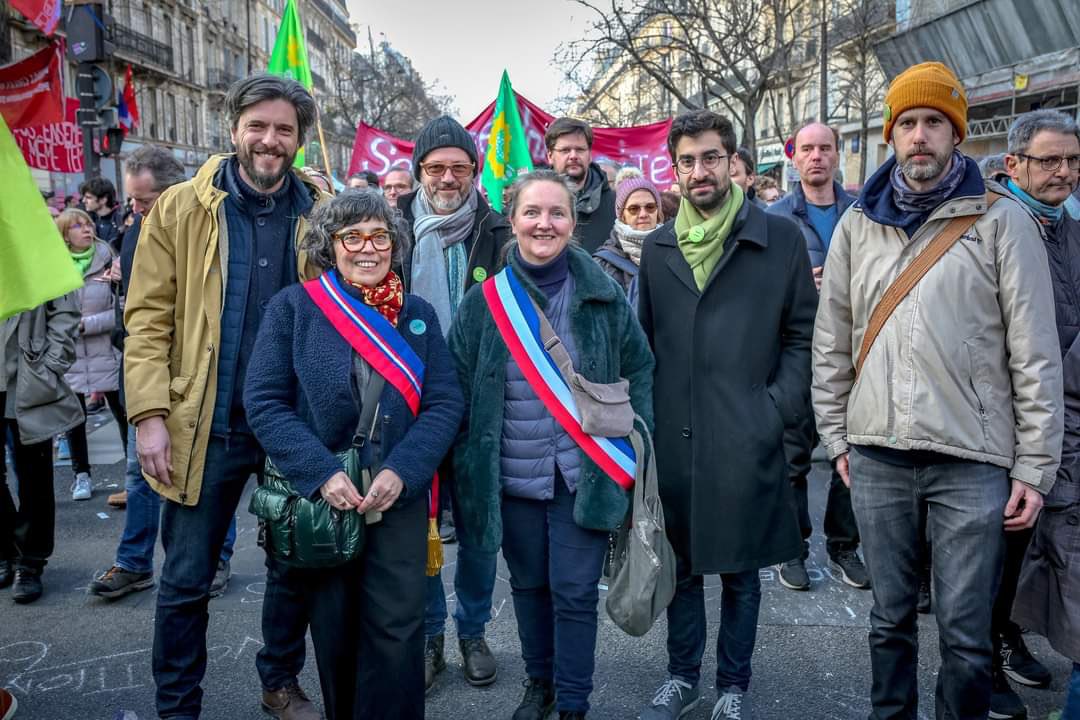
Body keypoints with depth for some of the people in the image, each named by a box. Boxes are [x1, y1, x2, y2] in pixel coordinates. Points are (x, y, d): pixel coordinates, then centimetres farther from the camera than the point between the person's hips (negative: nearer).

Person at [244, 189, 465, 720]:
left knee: (397, 631, 2)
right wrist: (322, 473, -18)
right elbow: (264, 401, -8)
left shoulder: (418, 313, 5)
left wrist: (401, 471, -16)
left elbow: (445, 403, -1)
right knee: (334, 632, 14)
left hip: (400, 500, 1)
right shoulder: (292, 306, -2)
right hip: (319, 499, -1)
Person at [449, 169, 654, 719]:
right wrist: (468, 470, -2)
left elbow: (640, 366, 5)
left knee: (575, 591, 4)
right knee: (528, 585, 18)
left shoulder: (603, 295, -4)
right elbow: (458, 392, 0)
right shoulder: (485, 302, -3)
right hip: (513, 474, 2)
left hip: (584, 472, -1)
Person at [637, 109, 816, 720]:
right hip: (672, 439, 3)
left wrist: (779, 409, -8)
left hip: (745, 440, -2)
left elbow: (803, 333, 1)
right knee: (681, 566, 14)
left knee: (740, 571, 10)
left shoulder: (781, 238, 0)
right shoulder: (658, 246, 9)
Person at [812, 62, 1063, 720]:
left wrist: (1034, 466, -5)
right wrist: (838, 436, 10)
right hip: (876, 455, 3)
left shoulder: (1002, 220, -1)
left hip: (972, 460, -2)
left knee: (965, 631, 5)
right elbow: (832, 341, 12)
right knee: (890, 617, 16)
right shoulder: (858, 223, 8)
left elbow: (1035, 352, -2)